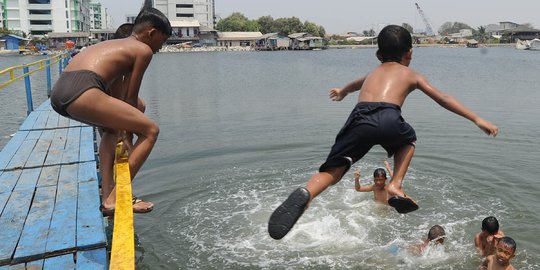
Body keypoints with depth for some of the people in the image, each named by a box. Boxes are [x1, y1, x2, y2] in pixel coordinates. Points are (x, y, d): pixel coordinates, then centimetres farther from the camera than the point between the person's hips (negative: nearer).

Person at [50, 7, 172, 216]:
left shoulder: (115, 44, 33)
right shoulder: (143, 50, 9)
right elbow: (130, 96, 9)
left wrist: (125, 124, 43)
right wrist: (128, 130, 22)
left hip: (59, 91, 9)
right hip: (82, 91, -9)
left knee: (114, 128, 32)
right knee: (150, 130, -1)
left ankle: (107, 193, 23)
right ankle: (114, 199, -5)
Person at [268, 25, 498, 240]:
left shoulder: (373, 72, 40)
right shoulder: (411, 75, 29)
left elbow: (357, 84, 62)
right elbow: (444, 100, 28)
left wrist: (342, 92, 84)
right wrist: (478, 120, 32)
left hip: (360, 118, 2)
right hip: (388, 119, -2)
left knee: (334, 169, -4)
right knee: (409, 140, 32)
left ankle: (306, 194, -36)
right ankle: (395, 186, 15)